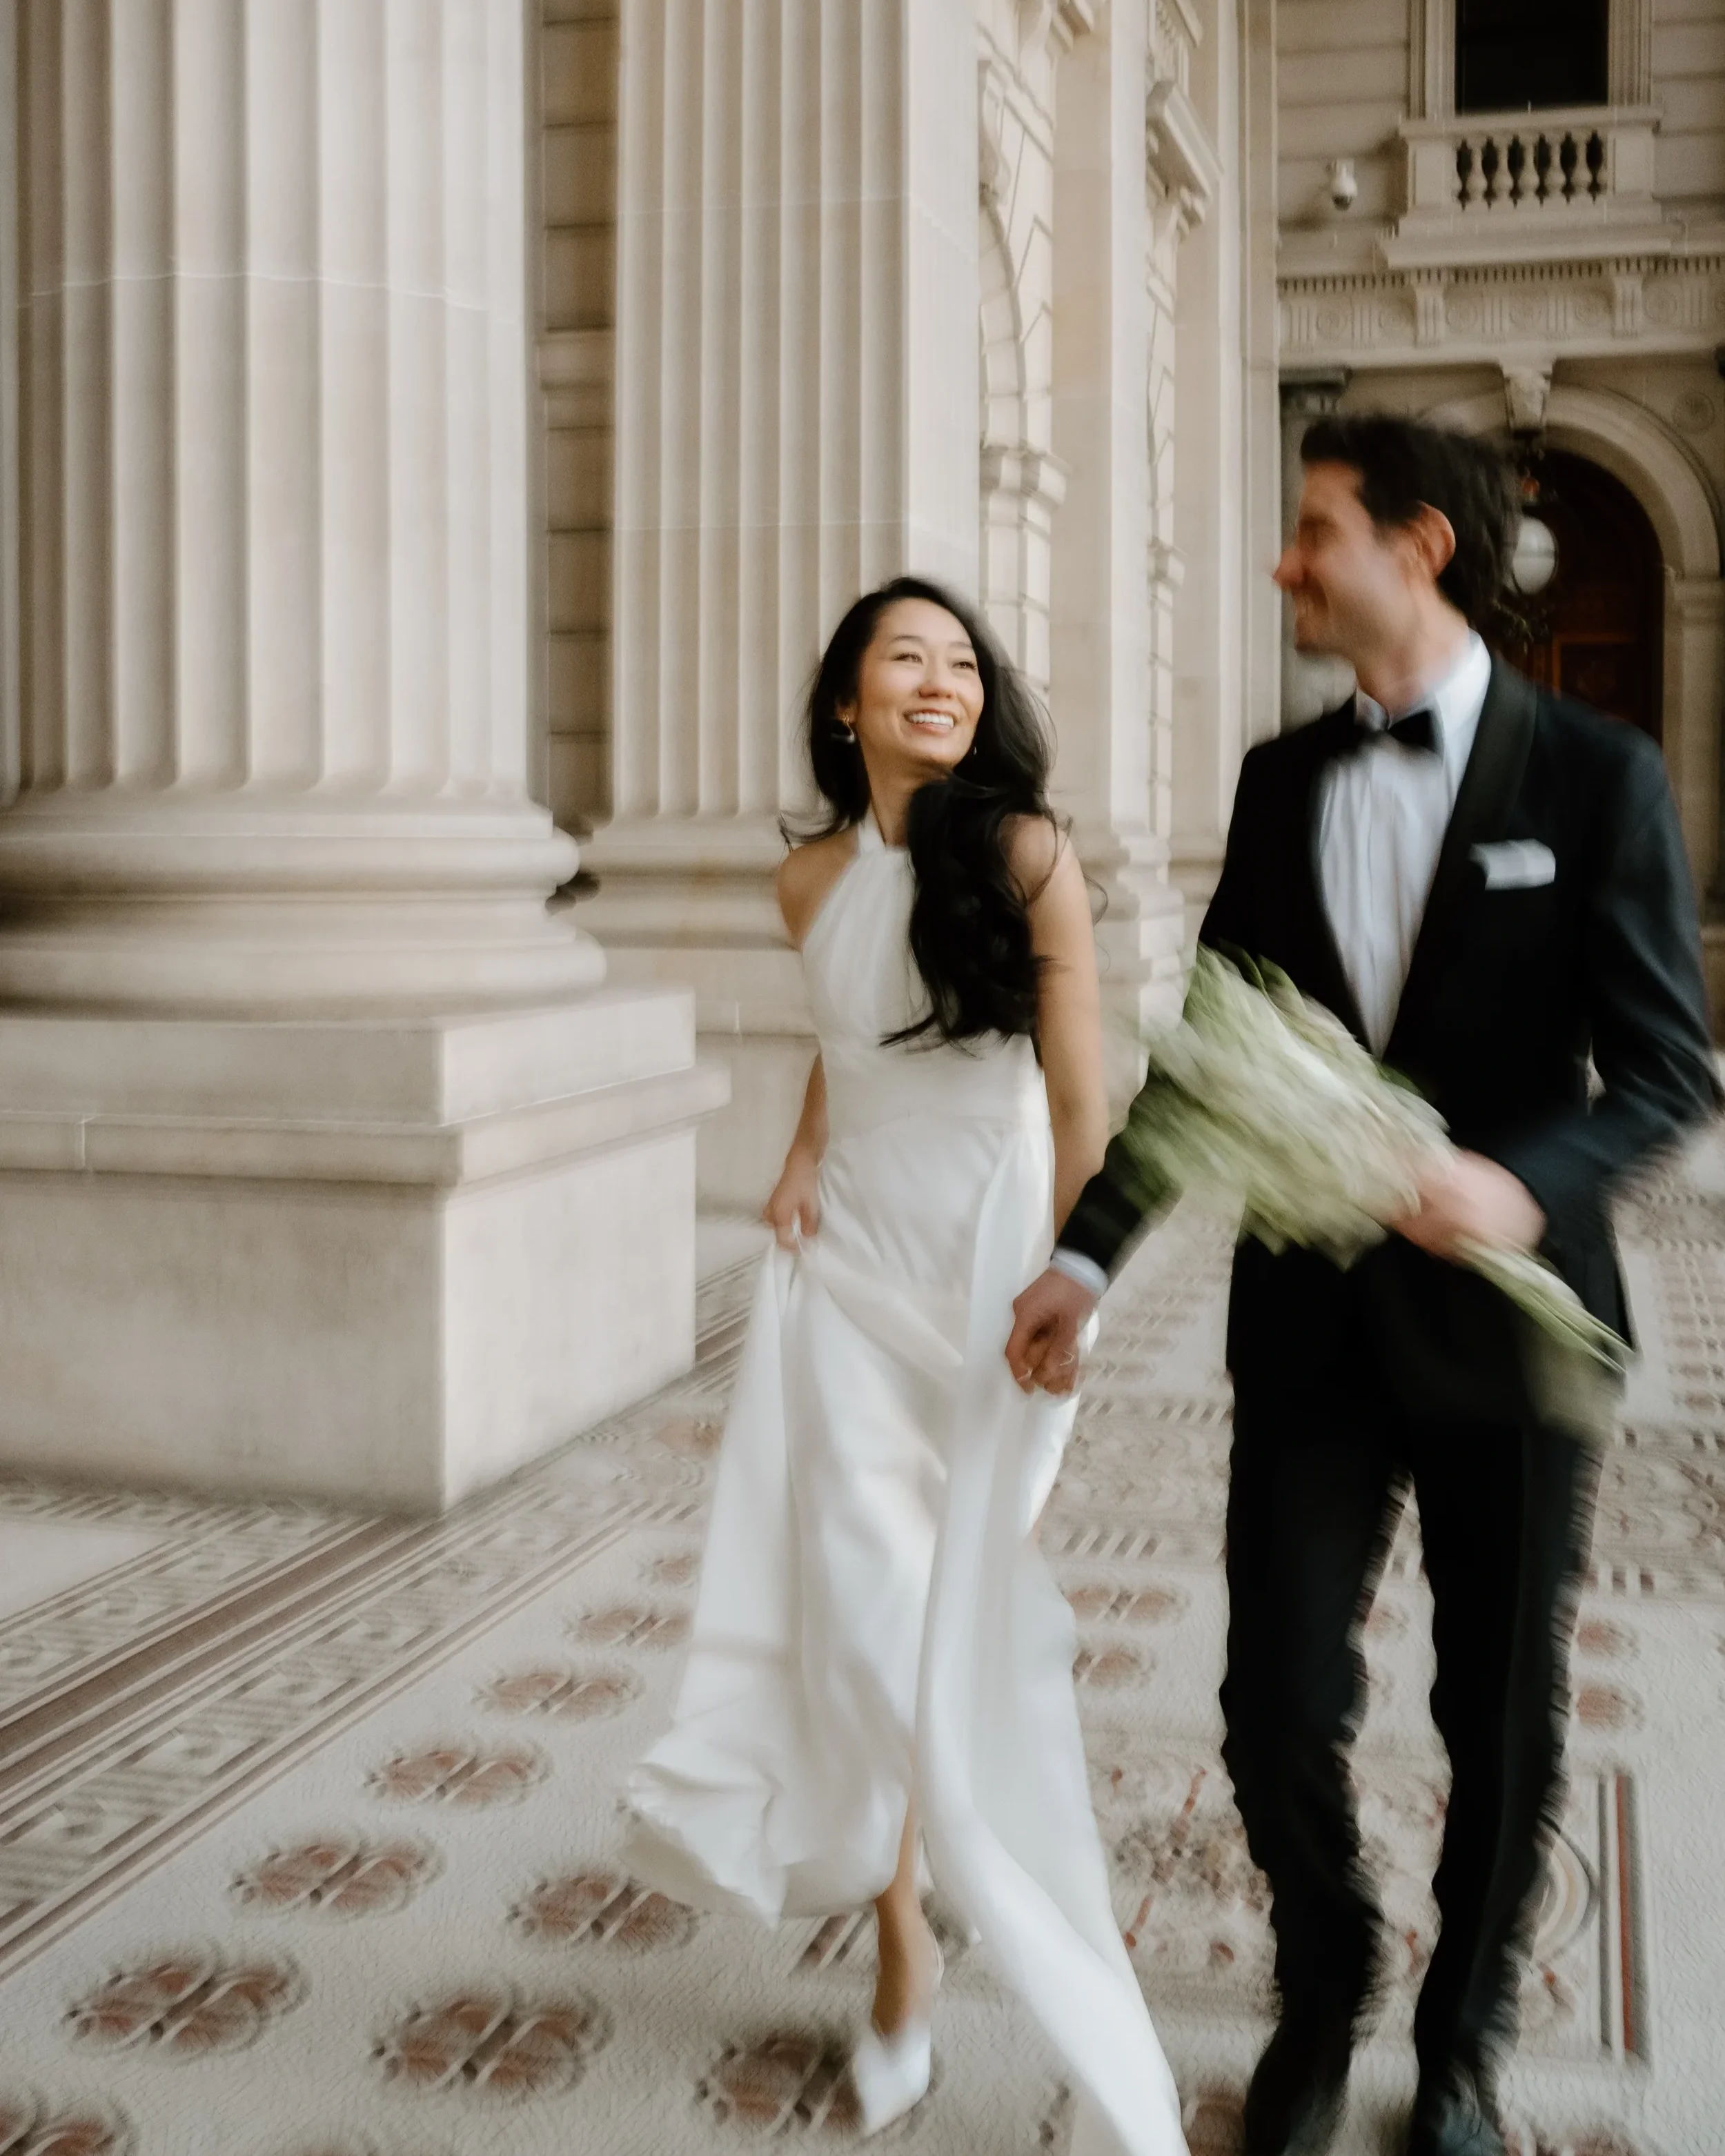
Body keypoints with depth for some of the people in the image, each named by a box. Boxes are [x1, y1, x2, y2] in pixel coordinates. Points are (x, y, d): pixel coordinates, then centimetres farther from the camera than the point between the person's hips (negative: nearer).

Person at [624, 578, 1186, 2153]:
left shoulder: (1026, 856, -9)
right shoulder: (813, 882, 5)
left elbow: (1082, 1101, -9)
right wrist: (803, 1156, 7)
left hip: (986, 1270, -4)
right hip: (846, 1267, 4)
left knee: (972, 1641, -3)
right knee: (857, 1621, 2)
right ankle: (902, 1950, 23)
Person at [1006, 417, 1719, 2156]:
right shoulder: (1282, 780, 6)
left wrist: (1530, 1180, -28)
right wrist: (1089, 1251, 1)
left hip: (1502, 1314, -2)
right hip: (1309, 1314, 3)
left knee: (1503, 1721, 11)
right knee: (1279, 1704, 2)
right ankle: (1322, 1995, 32)